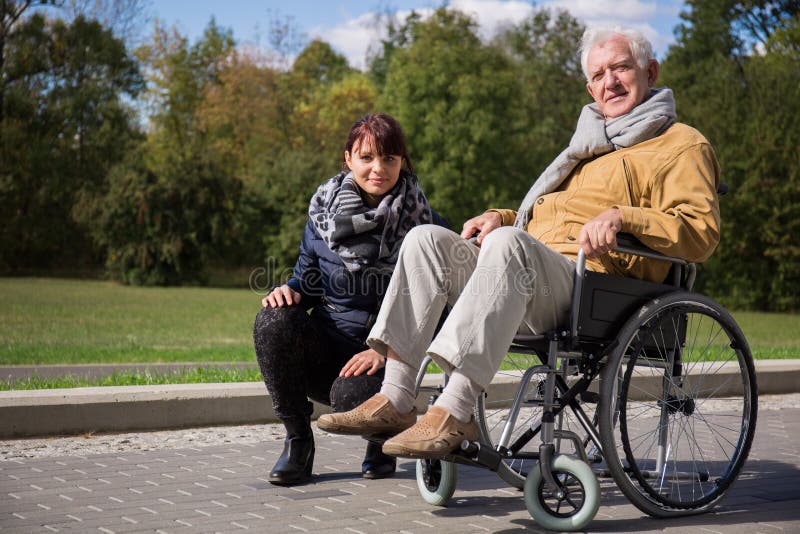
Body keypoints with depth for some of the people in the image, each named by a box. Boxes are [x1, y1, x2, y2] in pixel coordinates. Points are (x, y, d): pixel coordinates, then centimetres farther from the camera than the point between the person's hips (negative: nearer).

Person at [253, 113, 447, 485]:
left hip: (385, 359, -3)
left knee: (353, 394, -36)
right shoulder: (324, 212, 4)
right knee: (274, 321, -27)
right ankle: (297, 440, -10)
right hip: (324, 351, 4)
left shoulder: (422, 224, -5)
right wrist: (290, 291, -11)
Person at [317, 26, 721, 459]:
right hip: (527, 277, 8)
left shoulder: (683, 146, 10)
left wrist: (622, 217, -22)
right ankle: (394, 402, -22)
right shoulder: (589, 147, 35)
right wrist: (502, 217, 19)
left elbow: (702, 231, -7)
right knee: (427, 238, -10)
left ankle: (454, 414, -44)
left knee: (508, 243, -36)